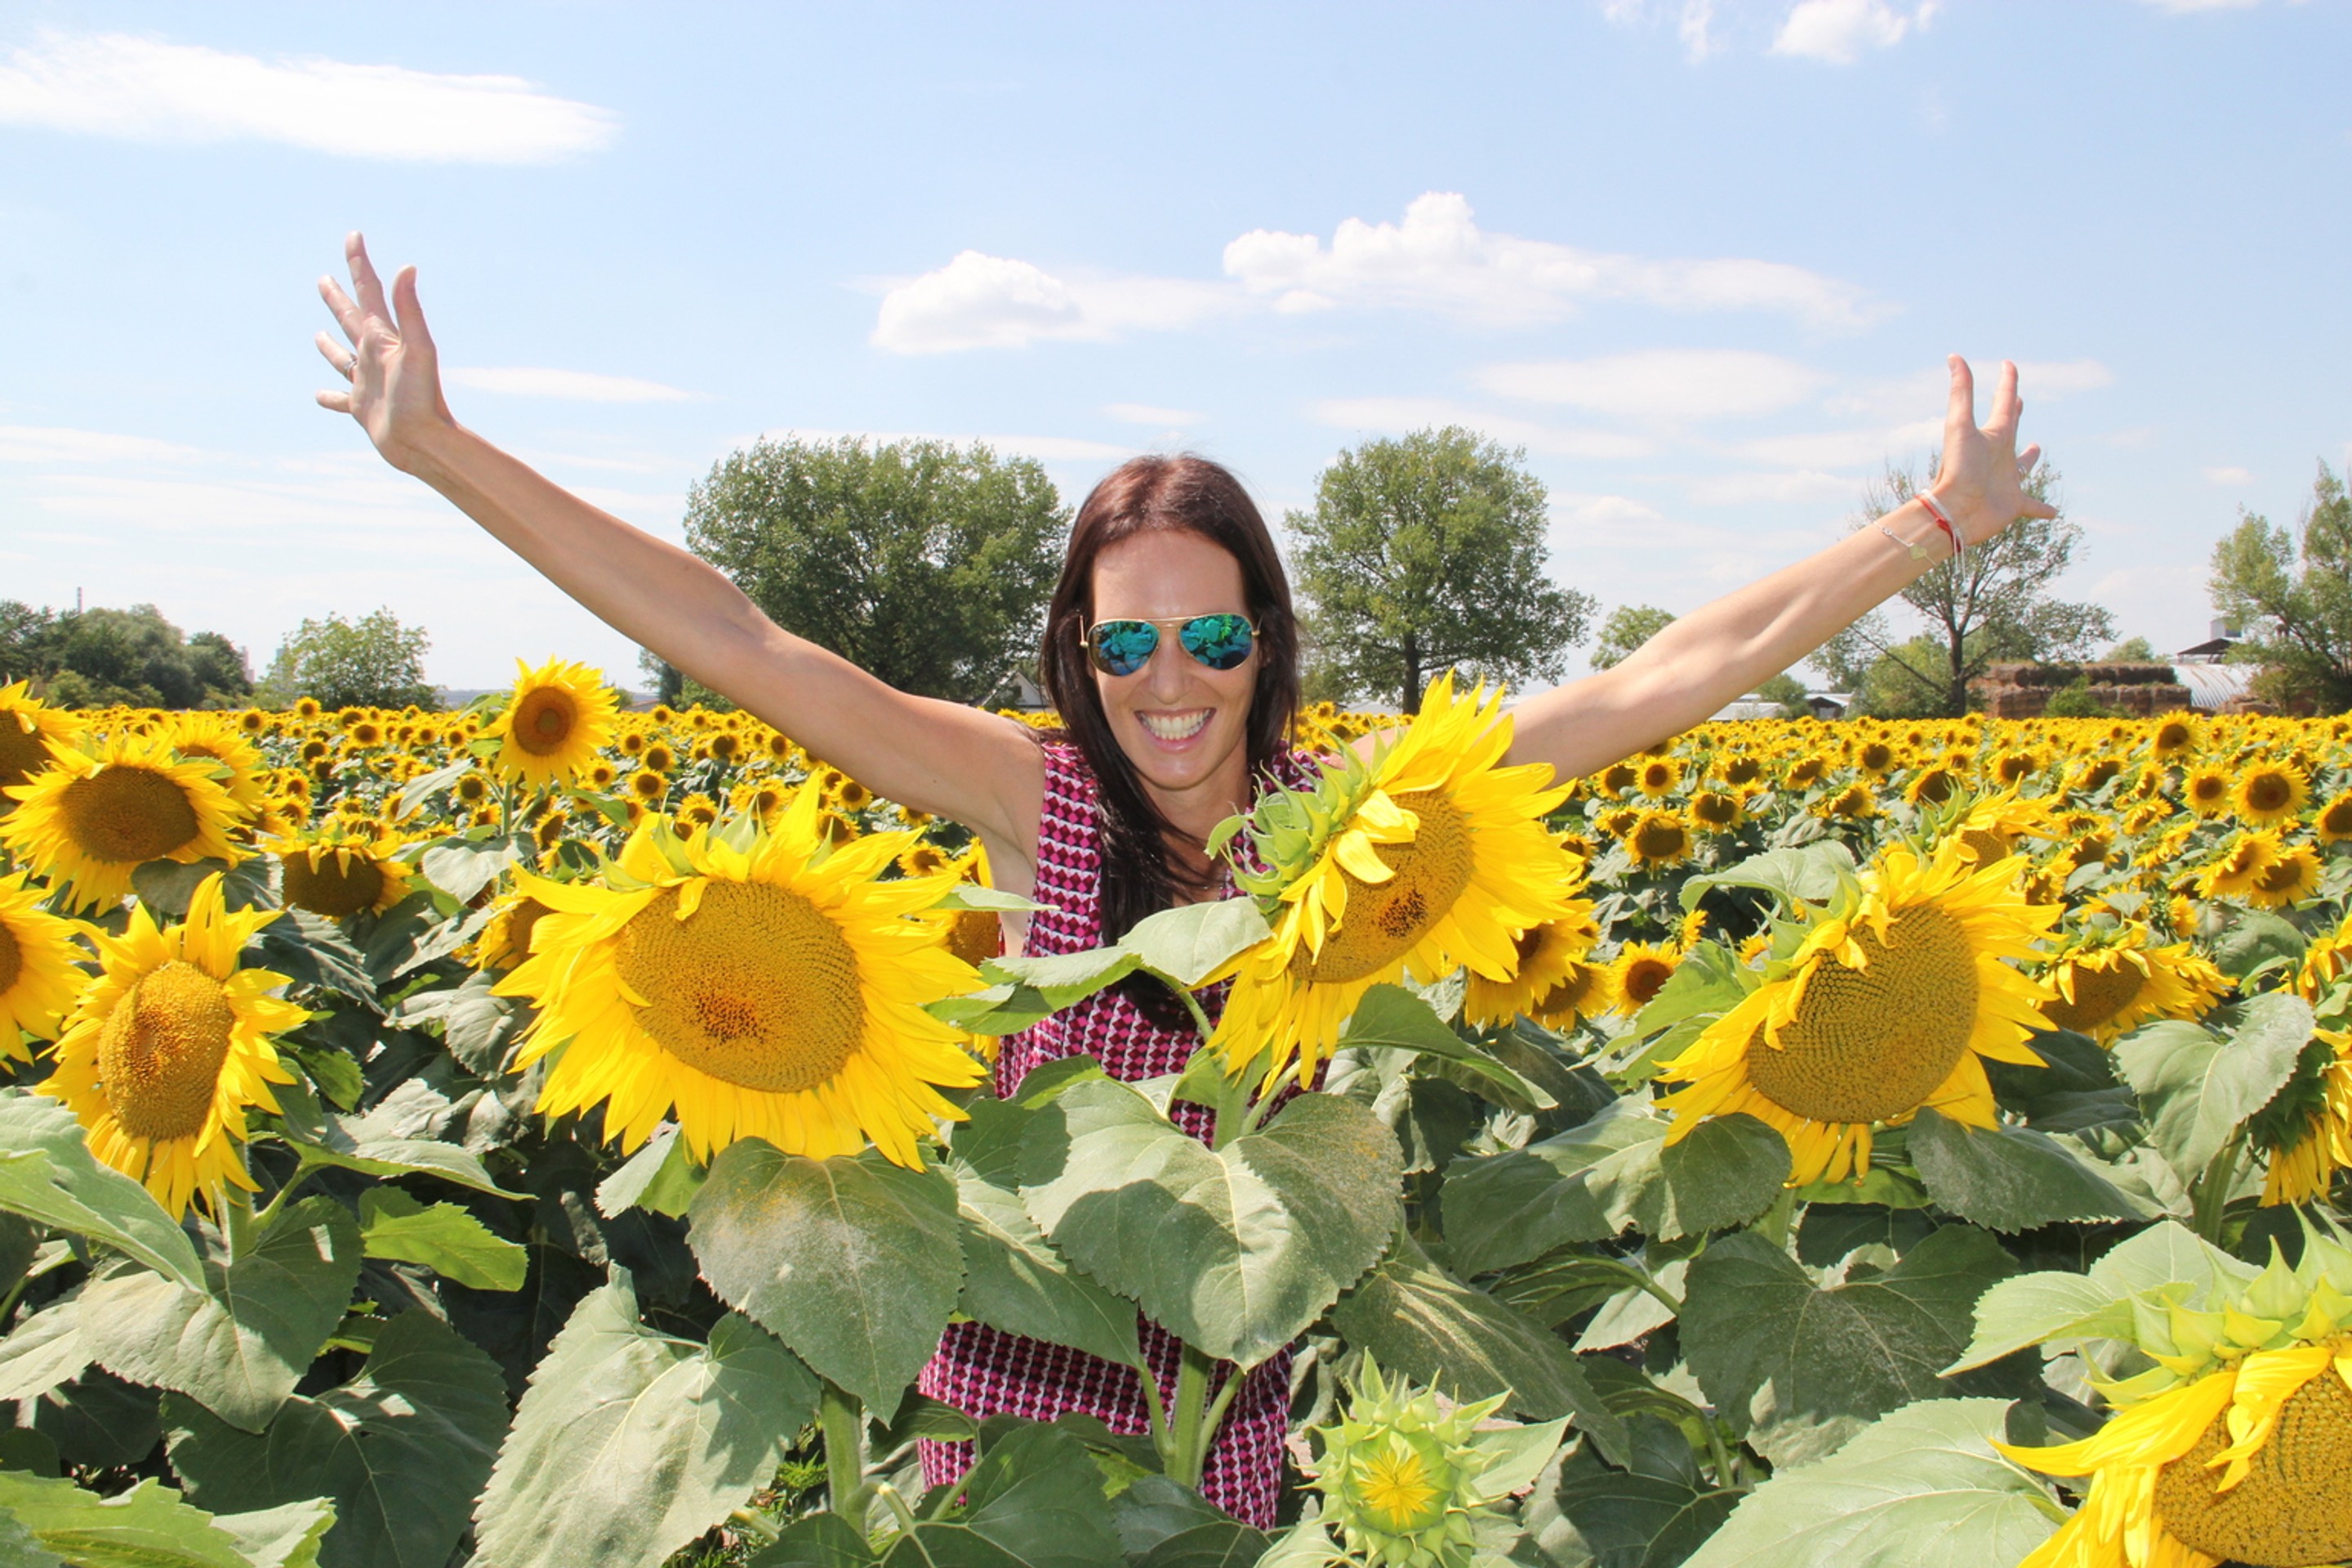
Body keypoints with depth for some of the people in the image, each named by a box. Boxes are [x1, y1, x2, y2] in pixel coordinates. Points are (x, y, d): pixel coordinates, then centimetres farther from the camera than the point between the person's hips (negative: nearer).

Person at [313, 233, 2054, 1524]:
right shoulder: (1035, 797, -11)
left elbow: (1677, 672, -9)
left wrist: (1945, 517, -9)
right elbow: (733, 638, -15)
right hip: (1017, 1394, 0)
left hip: (1226, 1416, 1)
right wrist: (437, 445, -19)